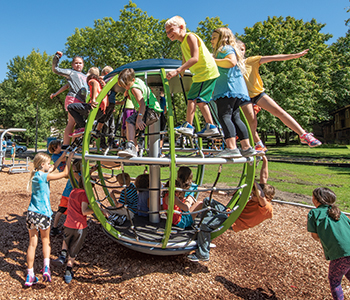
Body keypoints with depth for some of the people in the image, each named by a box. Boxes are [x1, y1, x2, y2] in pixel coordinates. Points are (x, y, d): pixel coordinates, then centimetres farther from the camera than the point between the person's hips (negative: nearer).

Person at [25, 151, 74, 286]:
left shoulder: (35, 175, 8)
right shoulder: (45, 176, -12)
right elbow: (64, 174, -8)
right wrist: (69, 158, -1)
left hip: (31, 213, 6)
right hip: (43, 214, -5)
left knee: (32, 243, 11)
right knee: (45, 240, 15)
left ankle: (30, 275, 17)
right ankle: (46, 266, 2)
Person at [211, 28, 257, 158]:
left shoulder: (226, 48, 3)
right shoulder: (222, 50, 33)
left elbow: (231, 62, -17)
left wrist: (212, 61, -13)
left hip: (229, 88, -10)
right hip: (235, 89, 10)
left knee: (224, 115, -18)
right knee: (234, 117, 5)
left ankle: (232, 148, -28)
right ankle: (247, 147, 3)